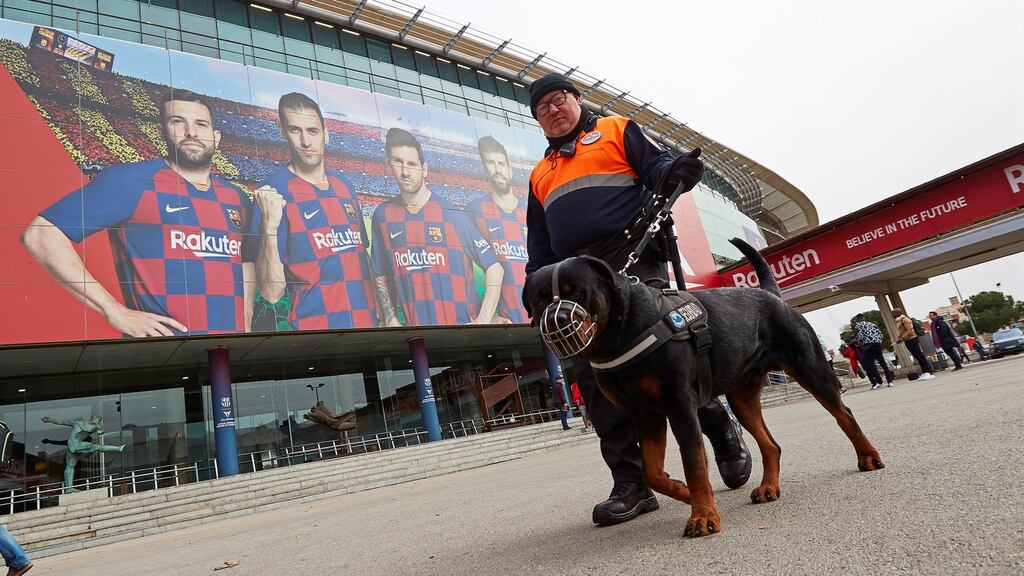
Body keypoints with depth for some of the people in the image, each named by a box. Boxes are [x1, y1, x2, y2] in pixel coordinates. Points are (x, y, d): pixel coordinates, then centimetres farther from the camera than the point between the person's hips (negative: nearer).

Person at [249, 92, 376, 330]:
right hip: (314, 325, -5)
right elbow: (272, 293, -13)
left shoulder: (345, 188, 8)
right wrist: (269, 228, -25)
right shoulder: (272, 194, -9)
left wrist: (379, 314, 10)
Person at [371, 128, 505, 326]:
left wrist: (483, 322, -9)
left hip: (463, 327, -2)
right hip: (415, 326, 2)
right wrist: (391, 321, 2)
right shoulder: (382, 216, 5)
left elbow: (495, 269, -2)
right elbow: (381, 278, 13)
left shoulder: (454, 215, -4)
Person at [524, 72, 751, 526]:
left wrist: (675, 172, -20)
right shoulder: (540, 174, 30)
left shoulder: (617, 130, 17)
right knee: (595, 380, -4)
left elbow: (657, 166, 4)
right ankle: (631, 483, 2)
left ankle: (721, 430, 17)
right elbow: (539, 246, 27)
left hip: (634, 262, -5)